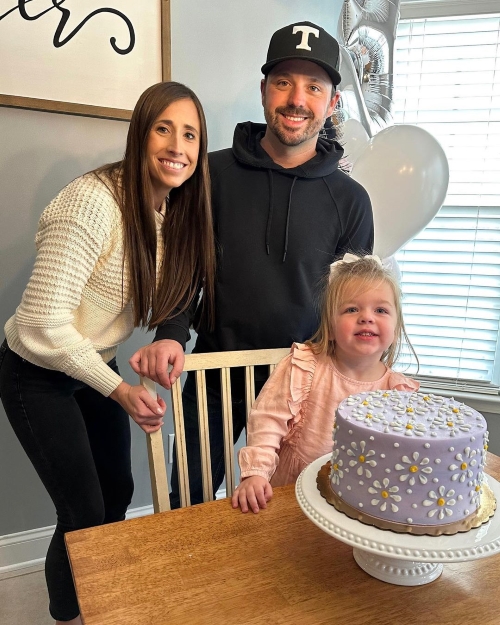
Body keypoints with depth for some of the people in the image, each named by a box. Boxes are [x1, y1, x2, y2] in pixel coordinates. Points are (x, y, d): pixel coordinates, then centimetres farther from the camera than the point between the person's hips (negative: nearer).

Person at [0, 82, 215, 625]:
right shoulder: (94, 201, -28)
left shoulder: (176, 209, -4)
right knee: (85, 512, 2)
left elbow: (162, 296, 6)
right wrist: (120, 391, -22)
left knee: (118, 492, 16)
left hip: (96, 365, 7)